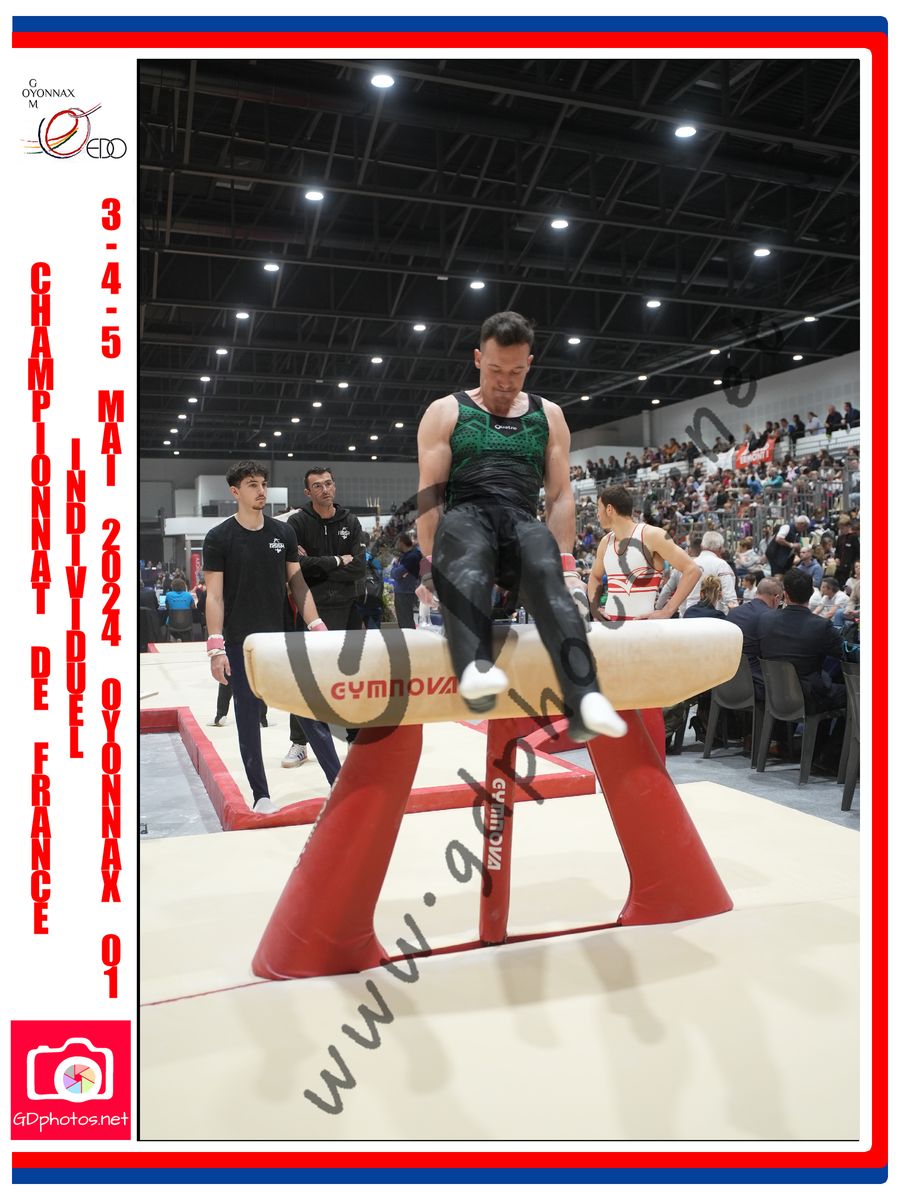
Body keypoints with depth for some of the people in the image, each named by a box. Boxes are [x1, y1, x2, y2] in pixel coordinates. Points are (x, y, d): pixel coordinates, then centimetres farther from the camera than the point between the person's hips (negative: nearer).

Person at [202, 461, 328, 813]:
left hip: (283, 637, 3)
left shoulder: (283, 532, 5)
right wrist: (216, 648, -12)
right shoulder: (219, 538, -4)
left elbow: (297, 583, 8)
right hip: (241, 642, -2)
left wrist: (316, 628, 0)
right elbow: (214, 595, -6)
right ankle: (261, 794, 17)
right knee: (248, 717, 5)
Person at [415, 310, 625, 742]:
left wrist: (567, 562, 4)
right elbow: (430, 494, 5)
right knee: (467, 564, -40)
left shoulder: (548, 416, 22)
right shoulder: (446, 412, 14)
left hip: (523, 523, 1)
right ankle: (475, 669, -63)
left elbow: (559, 494, 17)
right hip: (465, 519, -1)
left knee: (546, 571, -36)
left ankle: (583, 699, -52)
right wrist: (429, 561, -8)